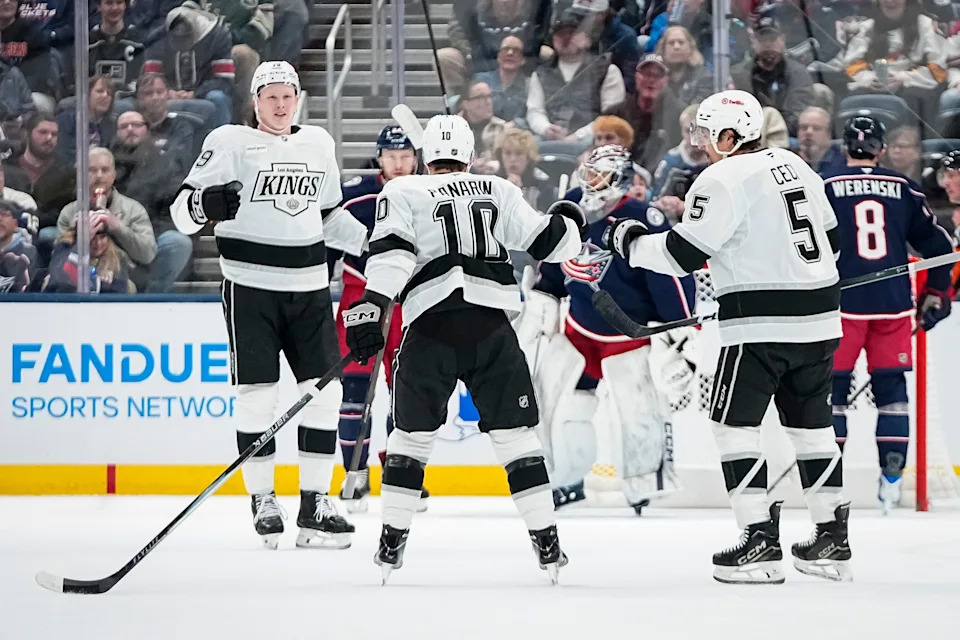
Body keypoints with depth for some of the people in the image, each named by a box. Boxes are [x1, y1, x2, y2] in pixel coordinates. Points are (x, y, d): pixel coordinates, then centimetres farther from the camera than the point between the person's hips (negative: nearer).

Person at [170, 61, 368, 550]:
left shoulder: (318, 144, 14)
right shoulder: (230, 142, -4)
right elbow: (183, 211, -9)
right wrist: (205, 203, -30)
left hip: (309, 288, 5)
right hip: (250, 286, -5)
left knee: (323, 391, 1)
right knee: (257, 394, -6)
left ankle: (315, 501, 7)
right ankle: (262, 501, 4)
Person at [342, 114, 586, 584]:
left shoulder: (404, 192, 12)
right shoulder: (499, 192, 18)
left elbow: (391, 254, -3)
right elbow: (545, 242, 16)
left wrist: (371, 308, -12)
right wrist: (569, 220, 38)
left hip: (432, 322, -1)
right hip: (492, 324, 1)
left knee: (412, 431, 12)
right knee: (515, 432, 8)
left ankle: (392, 541, 9)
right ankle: (546, 543, 3)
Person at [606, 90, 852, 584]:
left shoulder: (722, 181, -10)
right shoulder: (795, 167, 14)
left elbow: (683, 254, -11)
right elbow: (829, 239, 22)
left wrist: (633, 241, 5)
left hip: (762, 324, -8)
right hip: (819, 316, 8)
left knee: (735, 423, 0)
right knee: (811, 423, 15)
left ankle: (760, 541, -7)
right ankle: (831, 539, 17)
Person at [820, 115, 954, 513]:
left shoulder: (826, 188, 0)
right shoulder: (903, 189, 7)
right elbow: (938, 246, 11)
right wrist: (935, 296, 23)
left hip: (843, 303, -2)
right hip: (893, 305, 2)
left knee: (833, 387, 5)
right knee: (891, 389, 9)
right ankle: (892, 482, 6)